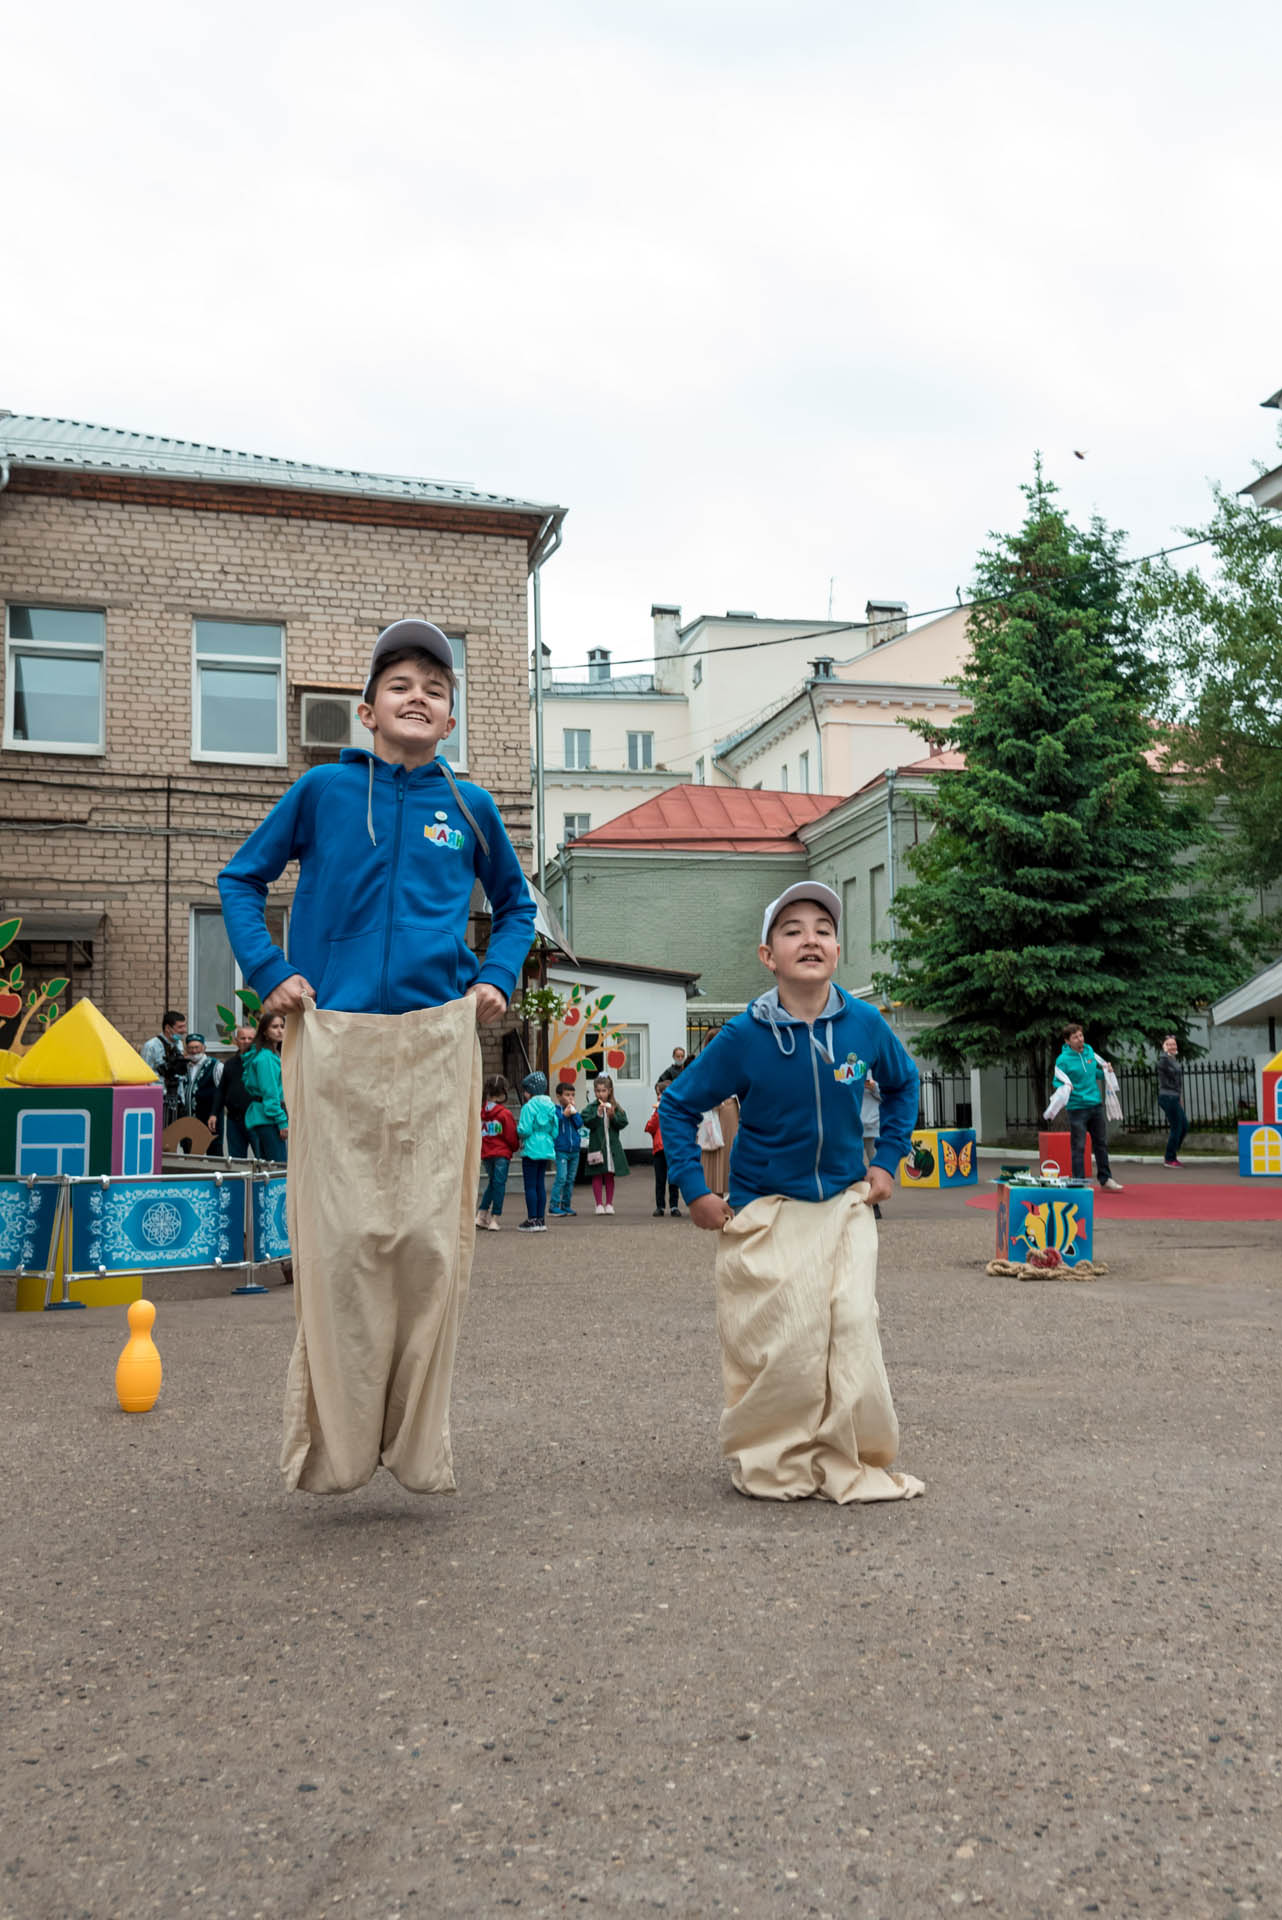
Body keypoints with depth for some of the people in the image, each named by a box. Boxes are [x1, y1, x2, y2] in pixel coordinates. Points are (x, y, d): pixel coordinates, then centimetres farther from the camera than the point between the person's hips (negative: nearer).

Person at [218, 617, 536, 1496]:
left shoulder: (471, 806, 11)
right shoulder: (323, 789, 7)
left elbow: (516, 905, 25)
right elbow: (242, 879, 15)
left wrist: (496, 978, 8)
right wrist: (270, 972, 1)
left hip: (438, 1038, 1)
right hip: (334, 1037, -1)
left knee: (431, 1236, 1)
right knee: (343, 1236, -2)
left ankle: (422, 1442, 13)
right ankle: (334, 1442, 11)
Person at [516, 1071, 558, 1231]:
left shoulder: (529, 1107, -13)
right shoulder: (550, 1106, 9)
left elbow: (525, 1130, -17)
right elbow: (555, 1130, 11)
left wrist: (518, 1129, 3)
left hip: (532, 1150, -7)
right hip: (547, 1149, 7)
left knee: (530, 1185, -1)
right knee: (540, 1184, 12)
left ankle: (532, 1220, -1)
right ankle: (541, 1219, 15)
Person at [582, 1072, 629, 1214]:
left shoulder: (616, 1107, 4)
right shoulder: (591, 1107, -1)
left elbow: (623, 1123, -2)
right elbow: (588, 1123, -12)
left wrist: (613, 1116, -16)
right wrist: (598, 1114, -22)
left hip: (612, 1146, 2)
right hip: (597, 1145, -2)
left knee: (610, 1175, 9)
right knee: (597, 1176, 2)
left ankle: (609, 1204, 16)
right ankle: (599, 1204, 9)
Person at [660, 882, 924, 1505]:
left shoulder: (864, 1024, -6)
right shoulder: (743, 1037, -13)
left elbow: (902, 1084, 15)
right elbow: (677, 1107, -2)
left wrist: (887, 1160, 9)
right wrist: (694, 1191, -7)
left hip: (844, 1206, 2)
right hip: (765, 1213, -2)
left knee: (853, 1337, -3)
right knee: (779, 1345, -3)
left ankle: (855, 1466, 15)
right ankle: (772, 1466, 18)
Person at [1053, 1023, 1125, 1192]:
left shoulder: (1089, 1051, 5)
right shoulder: (1063, 1059, -13)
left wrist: (1105, 1071, 0)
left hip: (1095, 1104, 6)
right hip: (1077, 1107, -6)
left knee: (1101, 1143, 14)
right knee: (1078, 1147, -3)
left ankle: (1106, 1179, 26)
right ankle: (1079, 1183, 6)